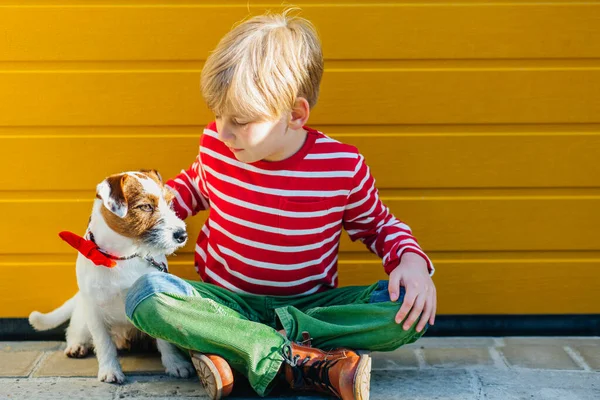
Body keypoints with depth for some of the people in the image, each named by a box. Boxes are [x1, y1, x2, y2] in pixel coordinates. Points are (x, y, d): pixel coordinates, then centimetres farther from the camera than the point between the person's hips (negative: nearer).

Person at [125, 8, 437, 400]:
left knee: (411, 310, -27)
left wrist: (411, 260, -15)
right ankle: (314, 364, -36)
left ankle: (233, 349, -30)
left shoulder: (343, 167, -12)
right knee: (145, 294, -30)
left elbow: (378, 224, 6)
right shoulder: (215, 145, -6)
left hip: (309, 304, -1)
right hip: (225, 300, 1)